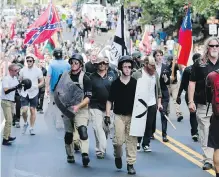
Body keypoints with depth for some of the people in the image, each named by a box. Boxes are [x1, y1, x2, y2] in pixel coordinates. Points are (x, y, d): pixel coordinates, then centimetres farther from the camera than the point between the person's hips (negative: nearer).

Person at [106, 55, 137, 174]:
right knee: (119, 140, -7)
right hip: (119, 115, -1)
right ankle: (118, 156, 24)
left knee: (131, 140, 2)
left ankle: (130, 164, 10)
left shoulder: (135, 83, 1)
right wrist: (107, 115, -4)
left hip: (132, 115, 1)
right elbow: (110, 101, 3)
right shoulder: (115, 83, -1)